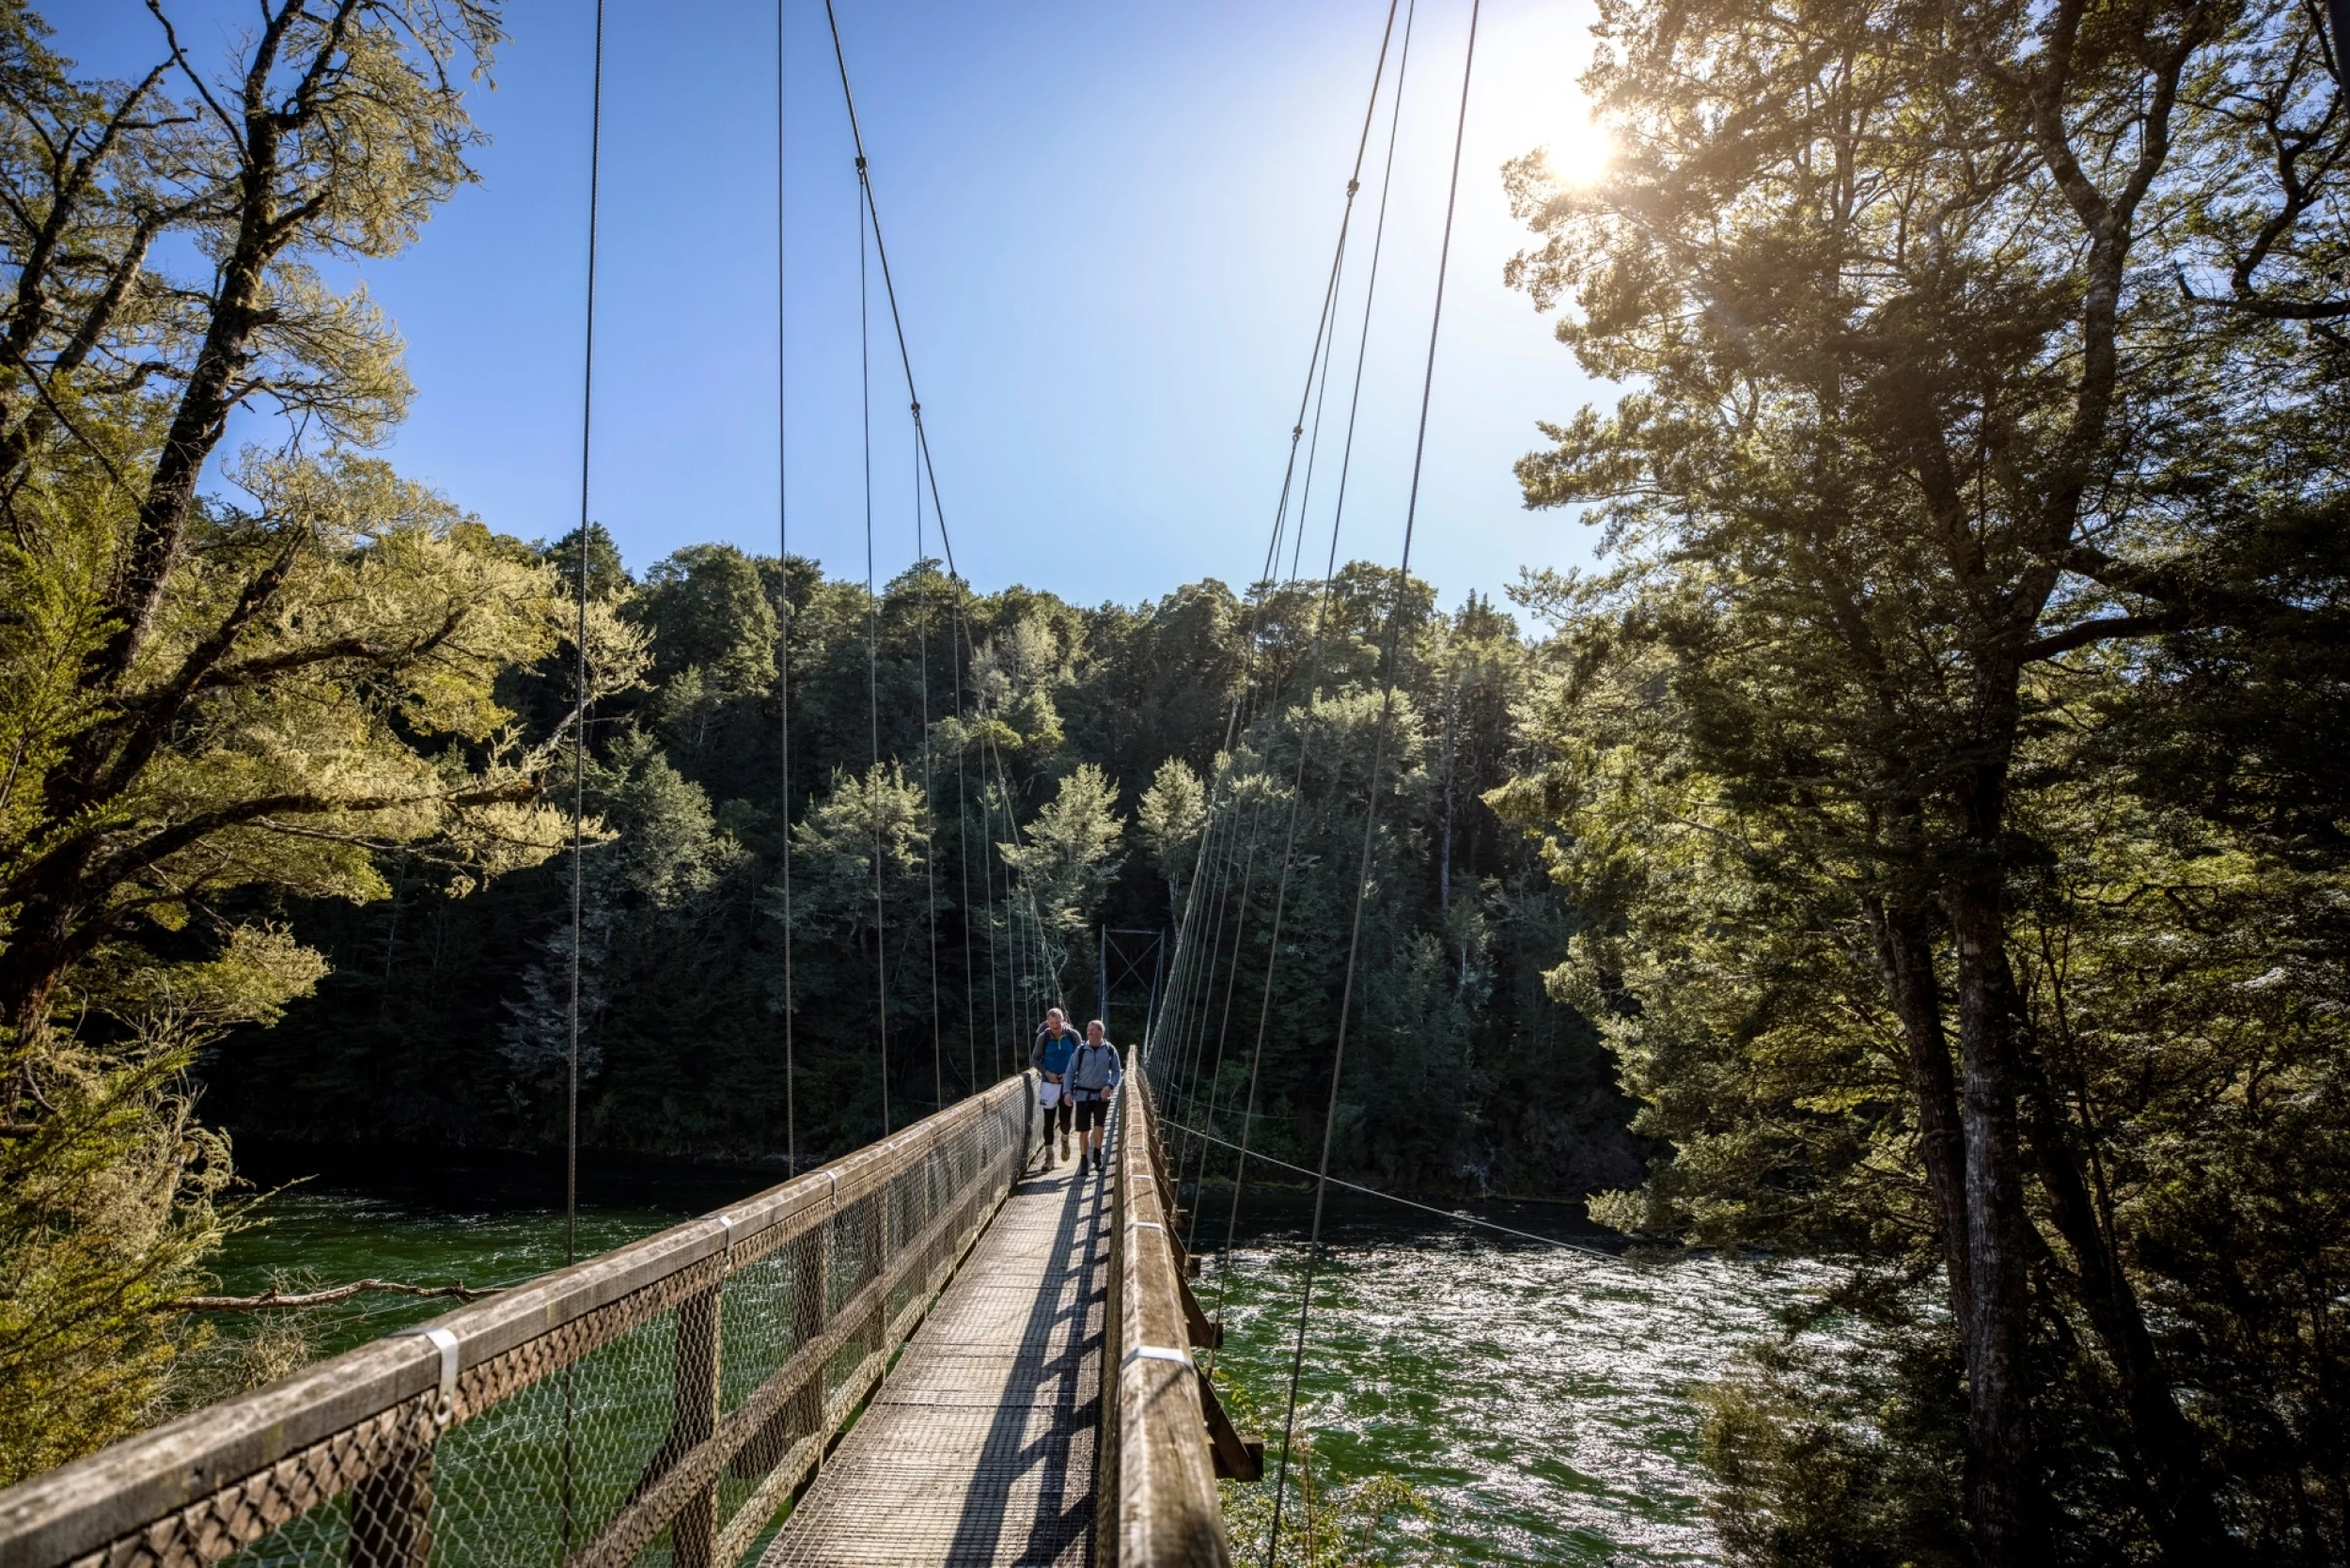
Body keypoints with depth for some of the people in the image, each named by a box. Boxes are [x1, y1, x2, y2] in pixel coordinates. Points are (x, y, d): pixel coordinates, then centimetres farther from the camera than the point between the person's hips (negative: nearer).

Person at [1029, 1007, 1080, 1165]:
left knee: (1065, 1119, 0)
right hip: (1049, 1083, 0)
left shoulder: (1073, 1035, -4)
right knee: (1048, 1119, 0)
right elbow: (1034, 1059, 4)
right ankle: (1049, 1154, 8)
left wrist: (1070, 1073, -10)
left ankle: (1065, 1139, 33)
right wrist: (1046, 1072, -11)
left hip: (1068, 1083, 0)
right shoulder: (1043, 1037, -5)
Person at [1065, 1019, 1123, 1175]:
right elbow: (1071, 1071, 3)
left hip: (1102, 1095, -1)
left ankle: (1097, 1155, 15)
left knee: (1098, 1127, -11)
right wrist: (1068, 1091, -6)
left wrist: (1110, 1086, -11)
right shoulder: (1081, 1050, -1)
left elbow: (1116, 1071, 7)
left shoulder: (1110, 1050, 0)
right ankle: (1083, 1160, 20)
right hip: (1083, 1094, 1)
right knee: (1083, 1131, 3)